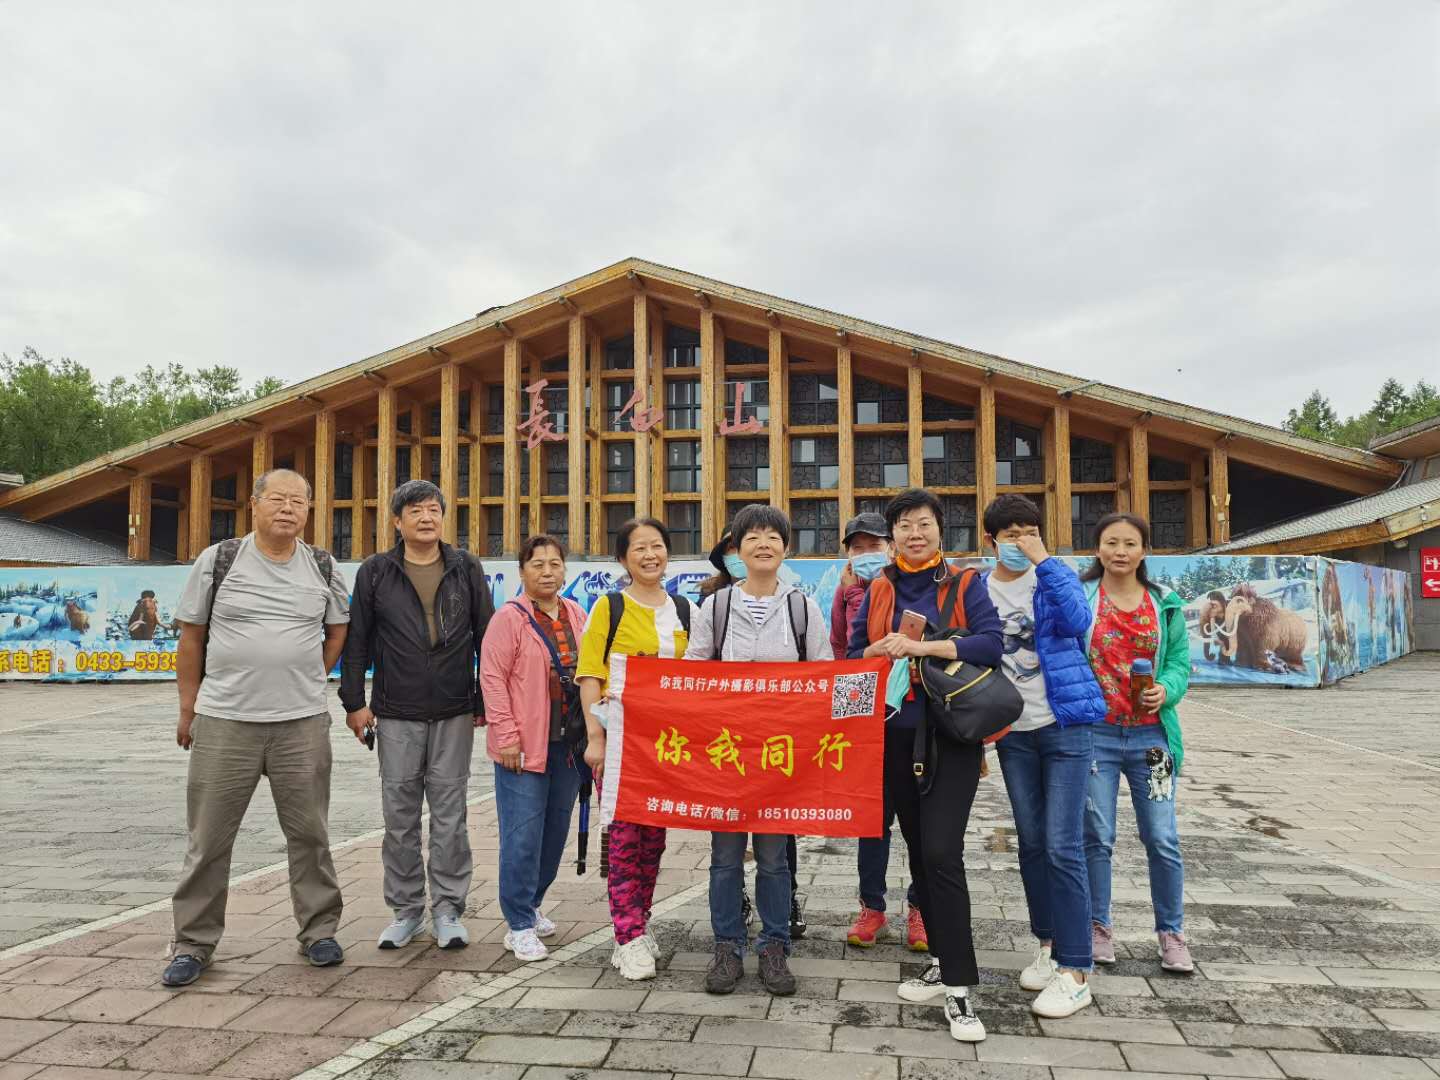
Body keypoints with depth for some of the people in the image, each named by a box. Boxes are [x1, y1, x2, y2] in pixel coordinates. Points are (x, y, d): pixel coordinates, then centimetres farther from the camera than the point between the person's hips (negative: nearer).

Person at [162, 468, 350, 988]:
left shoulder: (324, 568, 5)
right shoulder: (218, 561, 0)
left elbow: (338, 630, 18)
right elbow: (191, 637, 4)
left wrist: (307, 680, 9)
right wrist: (188, 709, 4)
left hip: (302, 724, 1)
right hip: (223, 721, -1)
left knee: (309, 833, 8)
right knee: (207, 838, 7)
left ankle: (319, 931, 24)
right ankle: (193, 943, 23)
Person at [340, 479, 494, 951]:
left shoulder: (467, 569, 4)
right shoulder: (375, 572, 3)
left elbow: (486, 638, 5)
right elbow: (357, 641, 5)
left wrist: (485, 702, 2)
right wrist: (354, 701, 0)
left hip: (454, 715, 0)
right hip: (396, 716, 0)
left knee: (450, 815, 5)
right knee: (400, 816, 7)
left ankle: (448, 909, 17)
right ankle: (406, 909, 21)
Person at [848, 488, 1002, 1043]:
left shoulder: (966, 585, 0)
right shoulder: (878, 591, 9)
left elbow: (990, 643, -15)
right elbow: (854, 655, 7)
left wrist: (919, 646, -22)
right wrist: (881, 648, -15)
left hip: (951, 735, -4)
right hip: (897, 735, 4)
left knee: (942, 852, -14)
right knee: (919, 851, 12)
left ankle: (958, 988, -5)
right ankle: (943, 962, 28)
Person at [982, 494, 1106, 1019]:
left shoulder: (1057, 576, -2)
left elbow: (1077, 622, -22)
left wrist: (1044, 562, -23)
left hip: (1063, 723, -3)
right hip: (1012, 731, 4)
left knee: (1062, 846, -7)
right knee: (1031, 842, 11)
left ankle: (1075, 972, 1)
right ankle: (1049, 944, 27)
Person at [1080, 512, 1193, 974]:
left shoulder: (1166, 604, 7)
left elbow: (1180, 659, 7)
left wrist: (1167, 690, -13)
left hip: (1151, 734, 2)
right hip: (1095, 733, -2)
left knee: (1162, 839, 4)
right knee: (1097, 837, 6)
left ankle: (1171, 932, 21)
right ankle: (1098, 926, 22)